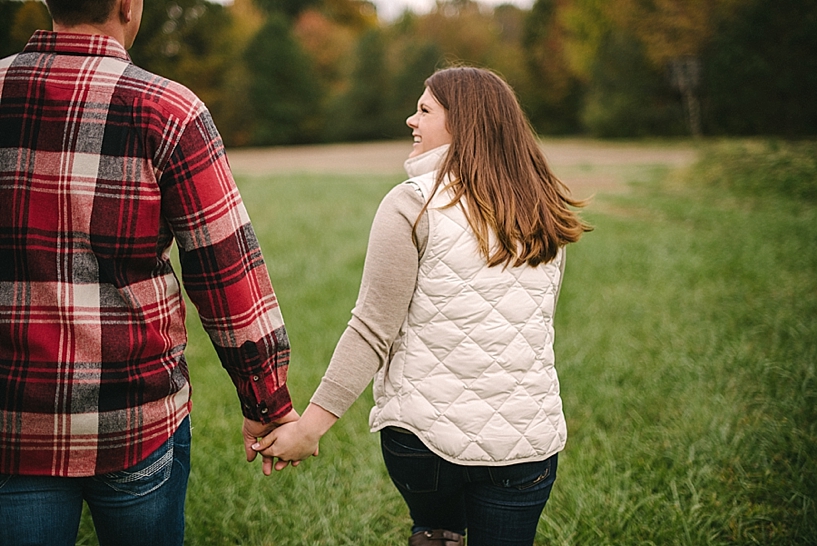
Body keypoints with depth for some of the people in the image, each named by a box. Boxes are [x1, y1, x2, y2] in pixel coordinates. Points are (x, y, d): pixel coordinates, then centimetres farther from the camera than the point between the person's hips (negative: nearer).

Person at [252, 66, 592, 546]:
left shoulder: (413, 205, -12)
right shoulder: (545, 215, 4)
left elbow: (373, 331, -14)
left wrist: (309, 426, -9)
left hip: (424, 432, -2)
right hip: (526, 438, 3)